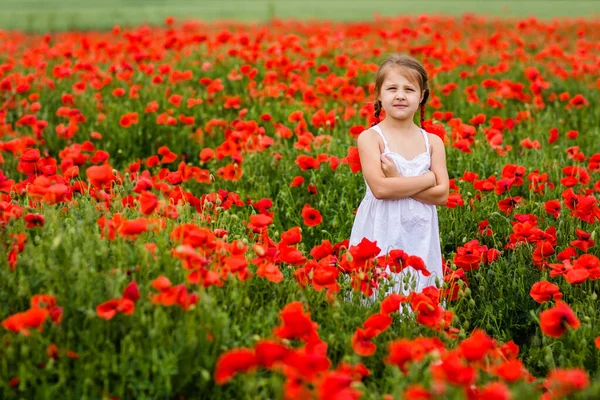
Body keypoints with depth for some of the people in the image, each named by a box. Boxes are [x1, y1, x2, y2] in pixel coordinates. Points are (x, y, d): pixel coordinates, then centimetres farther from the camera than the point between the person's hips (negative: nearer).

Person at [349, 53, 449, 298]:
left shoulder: (433, 142, 6)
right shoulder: (371, 138, -5)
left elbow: (441, 195, -3)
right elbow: (380, 188, -17)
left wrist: (398, 182, -12)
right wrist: (427, 179, -9)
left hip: (421, 238, 3)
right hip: (381, 235, -3)